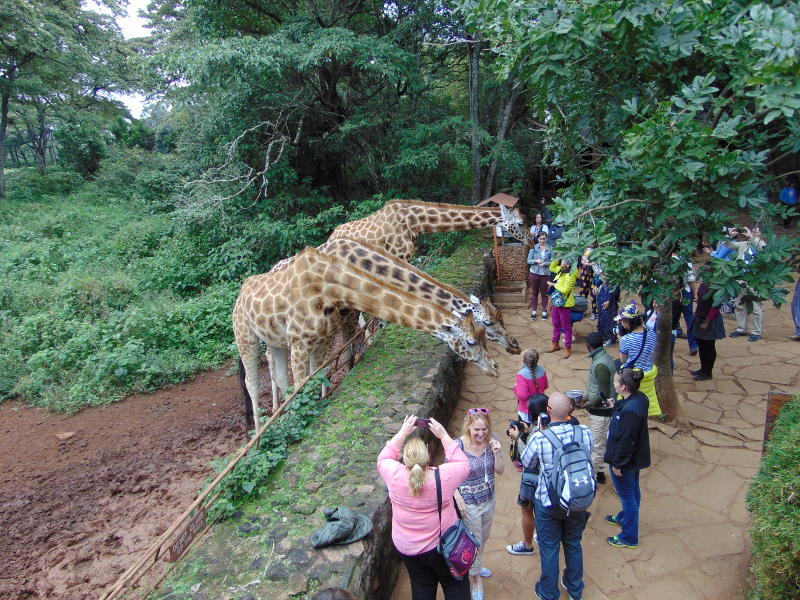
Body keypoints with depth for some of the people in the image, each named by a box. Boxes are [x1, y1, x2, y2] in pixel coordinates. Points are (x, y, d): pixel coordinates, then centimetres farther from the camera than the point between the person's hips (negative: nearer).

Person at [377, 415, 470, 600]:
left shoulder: (395, 476, -24)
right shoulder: (443, 477, -29)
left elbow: (383, 459, -1)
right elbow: (463, 464, -9)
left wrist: (402, 433, -4)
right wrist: (443, 436, -11)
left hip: (406, 548, 2)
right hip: (441, 545, -2)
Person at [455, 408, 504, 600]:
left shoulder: (491, 442, -12)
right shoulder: (458, 446, -26)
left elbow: (499, 471, -5)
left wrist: (496, 453, -23)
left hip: (489, 500, 5)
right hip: (469, 503, -5)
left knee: (484, 537, 27)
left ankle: (475, 565, 55)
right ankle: (476, 579, 37)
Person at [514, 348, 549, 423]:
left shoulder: (522, 375, -30)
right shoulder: (541, 370, -12)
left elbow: (522, 395, -29)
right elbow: (545, 386, 4)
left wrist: (515, 387, -12)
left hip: (527, 410, -5)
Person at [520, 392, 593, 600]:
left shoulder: (539, 438, -27)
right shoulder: (585, 432, -18)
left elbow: (526, 463, -7)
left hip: (548, 502, -3)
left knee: (549, 548, 17)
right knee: (574, 544, 25)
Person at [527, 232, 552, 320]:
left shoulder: (550, 249, 0)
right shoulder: (534, 248, -1)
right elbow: (528, 260, -1)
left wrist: (546, 263, -18)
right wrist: (536, 261, -18)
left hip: (545, 273, 0)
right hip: (534, 273, 0)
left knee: (544, 293, 7)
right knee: (534, 293, 9)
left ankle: (544, 312, 18)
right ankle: (534, 311, 19)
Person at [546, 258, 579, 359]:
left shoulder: (570, 276, -22)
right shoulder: (561, 270, 4)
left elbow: (565, 290, -27)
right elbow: (552, 267, 21)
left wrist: (554, 285, -17)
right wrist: (557, 259, 5)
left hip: (564, 304, -9)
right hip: (556, 302, 9)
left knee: (566, 327, 2)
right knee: (556, 324, 20)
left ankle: (568, 349, 12)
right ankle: (555, 345, 35)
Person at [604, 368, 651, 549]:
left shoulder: (629, 410, -35)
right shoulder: (639, 398, -6)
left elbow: (626, 441, -28)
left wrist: (617, 464, -17)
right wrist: (615, 407, -3)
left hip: (625, 461, -9)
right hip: (635, 458, 9)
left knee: (627, 496, 9)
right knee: (633, 492, 28)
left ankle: (629, 537, 27)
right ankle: (625, 517, 51)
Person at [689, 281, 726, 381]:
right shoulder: (703, 284, 3)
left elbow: (715, 307, -21)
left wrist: (706, 322, -20)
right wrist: (696, 315, 9)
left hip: (710, 320, -8)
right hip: (700, 318, 8)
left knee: (709, 347, 5)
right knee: (701, 345, 17)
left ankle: (708, 373, 17)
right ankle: (703, 369, 32)